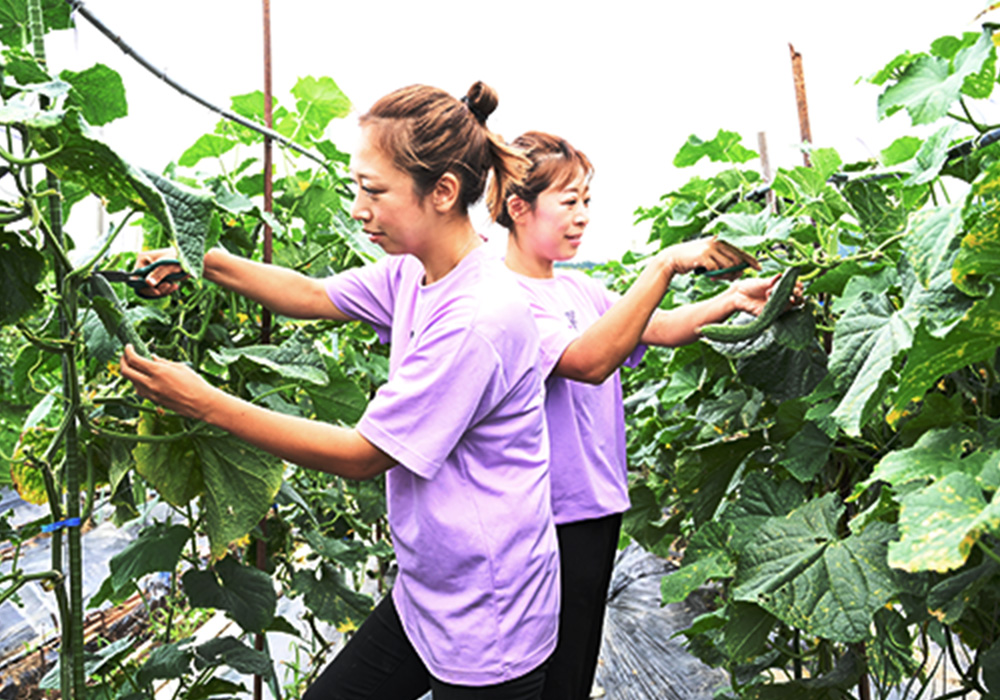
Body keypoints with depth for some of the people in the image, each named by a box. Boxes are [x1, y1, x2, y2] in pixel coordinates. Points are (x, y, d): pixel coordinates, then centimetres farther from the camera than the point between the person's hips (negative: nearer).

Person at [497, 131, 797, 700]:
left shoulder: (580, 288, 10)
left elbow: (658, 329, 7)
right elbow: (590, 361, -29)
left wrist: (734, 299, -9)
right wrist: (666, 264, -31)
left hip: (599, 502, 8)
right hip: (549, 518, -8)